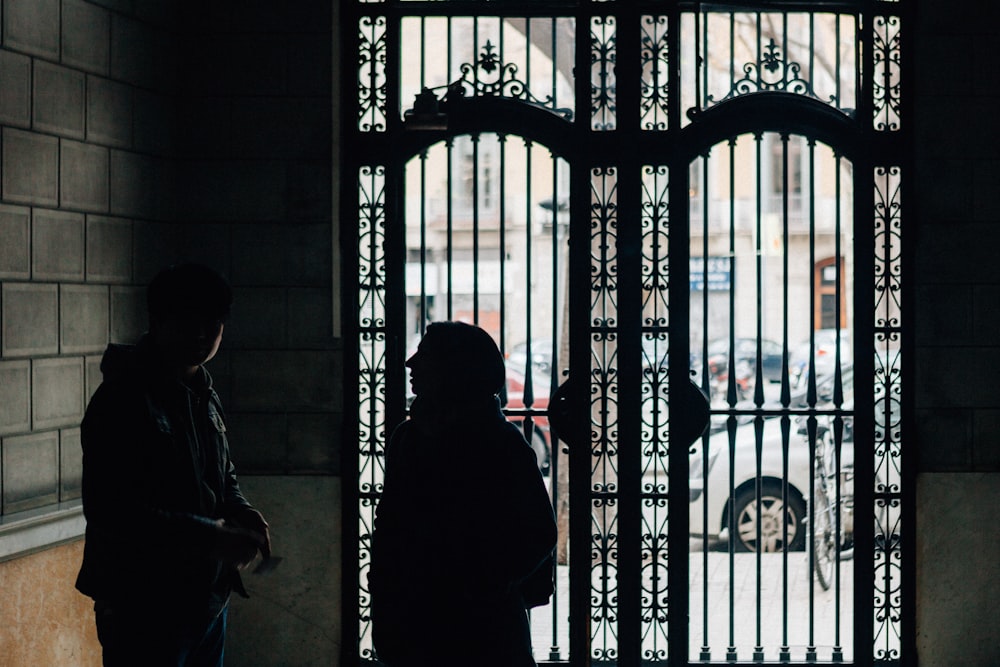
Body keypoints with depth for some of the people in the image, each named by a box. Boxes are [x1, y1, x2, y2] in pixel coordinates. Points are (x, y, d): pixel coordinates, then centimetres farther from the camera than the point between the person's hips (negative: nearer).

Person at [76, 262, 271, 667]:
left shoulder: (203, 397, 12)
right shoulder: (123, 398, -16)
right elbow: (110, 510, -23)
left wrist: (240, 513, 1)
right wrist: (211, 537, -24)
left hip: (206, 598, 8)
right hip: (144, 607, -8)